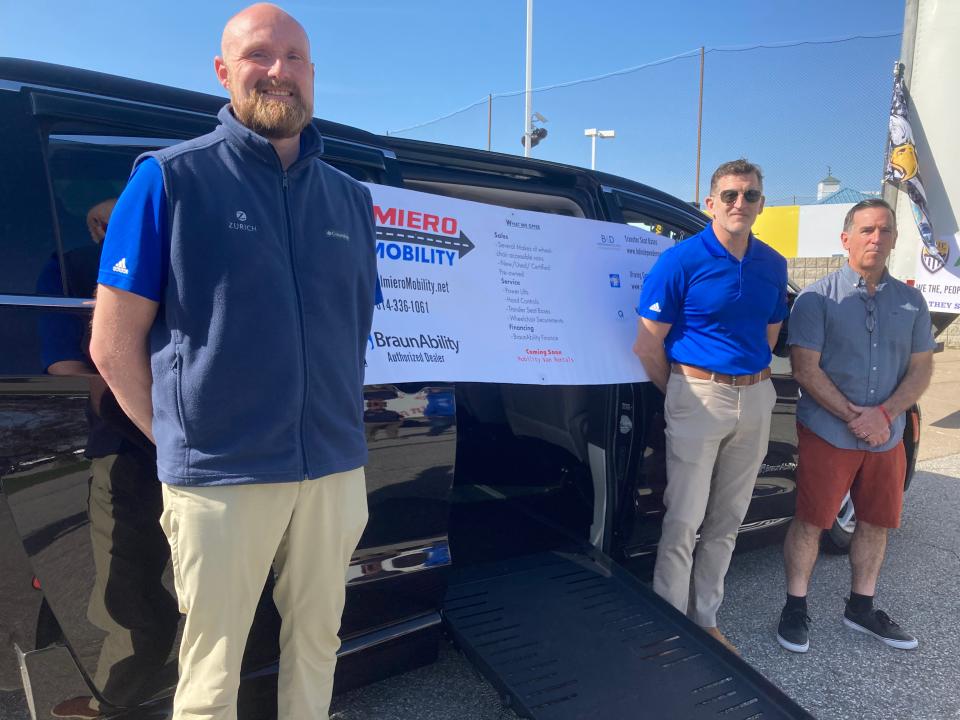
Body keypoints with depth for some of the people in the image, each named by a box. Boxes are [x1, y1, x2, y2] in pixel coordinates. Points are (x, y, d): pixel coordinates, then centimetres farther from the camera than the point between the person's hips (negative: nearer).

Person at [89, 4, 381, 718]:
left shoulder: (351, 198, 10)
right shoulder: (171, 178, -3)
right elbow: (113, 344, -2)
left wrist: (340, 436, 9)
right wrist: (186, 442, -2)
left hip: (335, 472, 4)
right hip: (222, 477, -3)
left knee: (316, 646, 19)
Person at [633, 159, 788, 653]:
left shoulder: (773, 265, 8)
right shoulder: (681, 260, -9)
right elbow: (647, 344, -8)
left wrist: (751, 383, 12)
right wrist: (680, 394, 1)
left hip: (756, 400, 6)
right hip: (698, 397, -5)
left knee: (726, 521, 13)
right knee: (683, 520, -3)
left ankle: (705, 620, 28)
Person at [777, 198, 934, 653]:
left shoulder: (910, 301, 7)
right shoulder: (818, 298, -7)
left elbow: (921, 369, 5)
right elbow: (806, 370, -12)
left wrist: (884, 414, -12)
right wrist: (854, 417, -17)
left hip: (887, 437, 5)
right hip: (827, 433, -5)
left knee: (876, 523, 14)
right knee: (811, 521, 2)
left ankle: (861, 609, 32)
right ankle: (795, 610, 17)